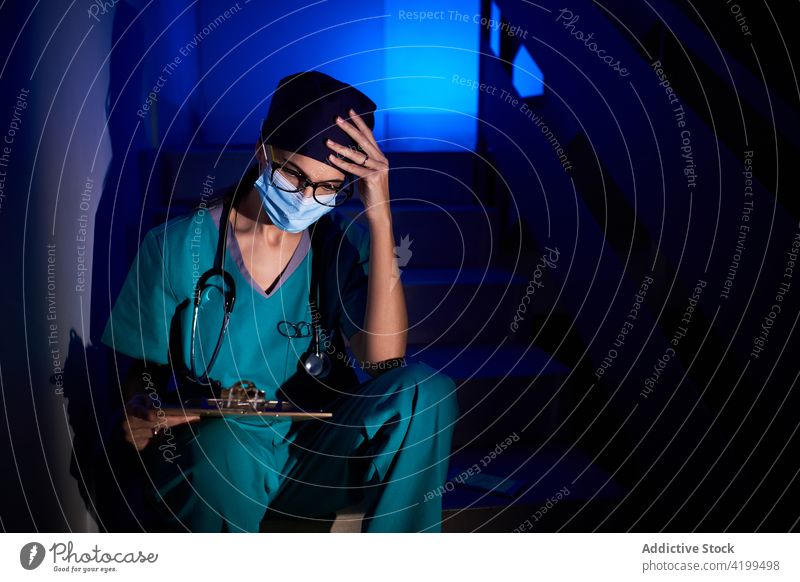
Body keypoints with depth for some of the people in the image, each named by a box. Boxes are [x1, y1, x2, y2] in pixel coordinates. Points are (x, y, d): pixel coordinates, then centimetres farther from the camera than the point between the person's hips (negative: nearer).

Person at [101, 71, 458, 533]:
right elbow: (142, 373, 4)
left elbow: (383, 361, -18)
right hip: (210, 461, -3)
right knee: (227, 443, -39)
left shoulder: (344, 245, -2)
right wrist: (141, 410, -21)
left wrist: (381, 219, -22)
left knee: (425, 390, -25)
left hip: (317, 462, 3)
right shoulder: (177, 247, -6)